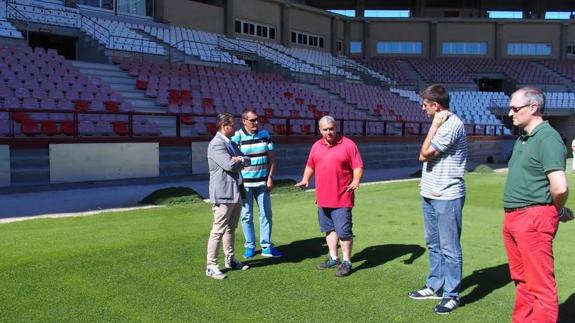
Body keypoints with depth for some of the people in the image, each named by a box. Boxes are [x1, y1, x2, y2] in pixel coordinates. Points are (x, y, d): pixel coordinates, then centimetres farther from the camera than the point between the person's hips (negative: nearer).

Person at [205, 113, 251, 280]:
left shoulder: (231, 143, 15)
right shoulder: (216, 144, -15)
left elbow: (247, 161, 11)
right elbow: (229, 165, -26)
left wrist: (239, 159, -10)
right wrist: (240, 160, -5)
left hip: (236, 192, 9)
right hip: (223, 194, -9)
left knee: (231, 228, 18)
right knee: (218, 231, -5)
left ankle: (230, 260, 29)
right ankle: (211, 266, 2)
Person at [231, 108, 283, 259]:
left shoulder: (265, 135, 5)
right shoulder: (237, 137, -6)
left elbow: (271, 158, 7)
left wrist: (270, 177, -1)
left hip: (262, 182, 3)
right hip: (244, 183, -3)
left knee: (266, 214, 6)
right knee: (246, 216, 4)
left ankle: (266, 246, 16)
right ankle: (250, 246, 17)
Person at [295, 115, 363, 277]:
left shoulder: (348, 145, -6)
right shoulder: (316, 146, 10)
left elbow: (358, 166, -8)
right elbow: (310, 166, 18)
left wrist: (356, 180, -24)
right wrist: (305, 179, 1)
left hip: (342, 199, -6)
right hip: (323, 198, 6)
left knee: (344, 230, -4)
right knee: (329, 229, 15)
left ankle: (347, 262, 9)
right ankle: (333, 258, 28)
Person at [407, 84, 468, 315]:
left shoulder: (452, 125, -17)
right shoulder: (440, 124, 14)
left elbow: (424, 155, -18)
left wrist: (434, 126, -12)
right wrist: (426, 182, 13)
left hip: (447, 197, -10)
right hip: (430, 195, 10)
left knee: (449, 248, 0)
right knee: (433, 244, 18)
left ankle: (451, 295, 11)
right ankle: (434, 287, 30)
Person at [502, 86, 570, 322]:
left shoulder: (547, 138, -15)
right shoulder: (522, 140, 15)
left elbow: (560, 188, -24)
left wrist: (557, 211, -6)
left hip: (534, 219, -10)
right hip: (513, 218, 10)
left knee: (540, 285, -2)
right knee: (522, 280, 19)